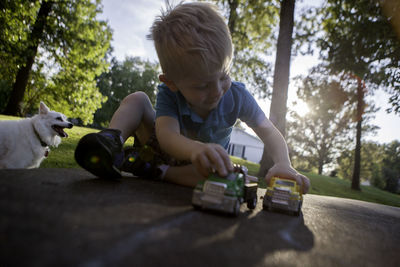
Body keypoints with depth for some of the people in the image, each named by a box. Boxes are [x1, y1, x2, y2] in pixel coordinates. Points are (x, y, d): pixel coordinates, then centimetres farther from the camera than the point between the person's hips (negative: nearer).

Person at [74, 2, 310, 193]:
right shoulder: (168, 94, -27)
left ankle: (146, 166, -26)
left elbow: (269, 132, -20)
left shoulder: (237, 96, -24)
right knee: (137, 99, -16)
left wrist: (283, 164, -42)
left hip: (193, 166, 1)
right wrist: (197, 149, -70)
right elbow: (167, 133, -46)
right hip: (169, 148, 0)